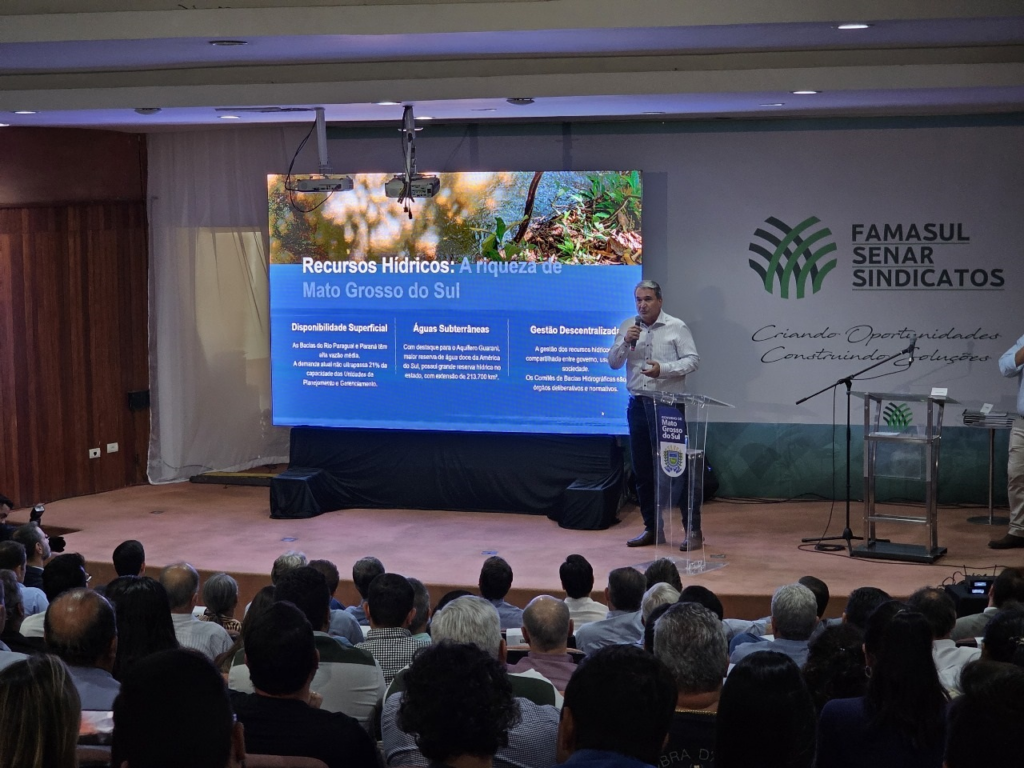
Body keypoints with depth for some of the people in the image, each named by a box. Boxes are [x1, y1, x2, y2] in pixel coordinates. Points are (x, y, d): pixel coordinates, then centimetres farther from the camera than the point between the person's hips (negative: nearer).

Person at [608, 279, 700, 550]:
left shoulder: (676, 327, -3)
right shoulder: (627, 327, 9)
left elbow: (692, 360, -6)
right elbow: (613, 362, 7)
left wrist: (664, 369, -21)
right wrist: (625, 341, -11)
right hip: (638, 403, 5)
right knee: (642, 469, 9)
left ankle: (694, 530, 0)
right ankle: (652, 529, 19)